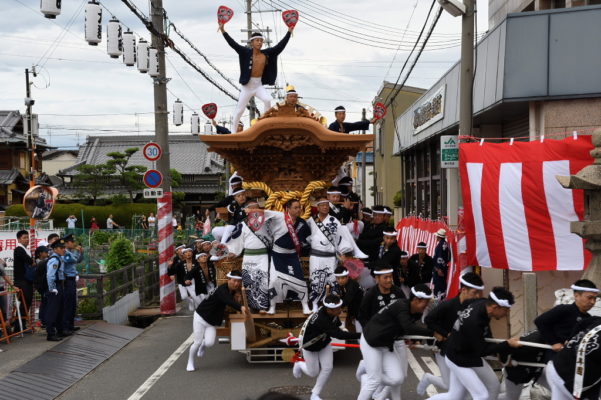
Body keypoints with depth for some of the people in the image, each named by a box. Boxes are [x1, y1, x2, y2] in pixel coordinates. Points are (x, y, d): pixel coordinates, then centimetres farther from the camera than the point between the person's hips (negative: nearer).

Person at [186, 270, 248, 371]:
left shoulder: (232, 291, -3)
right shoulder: (222, 290, -29)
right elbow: (228, 301, -50)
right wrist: (240, 307, -66)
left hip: (213, 322, 6)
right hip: (201, 317, -6)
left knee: (210, 343, -12)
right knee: (197, 342, -5)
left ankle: (203, 346, 25)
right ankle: (190, 362, 22)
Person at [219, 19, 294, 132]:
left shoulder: (267, 54, 1)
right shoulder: (246, 52, -7)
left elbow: (280, 46, 0)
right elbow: (233, 44, -15)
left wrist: (289, 32, -3)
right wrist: (223, 31, -24)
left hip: (259, 85, 2)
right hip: (247, 85, -2)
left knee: (268, 100, -26)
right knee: (240, 109, 5)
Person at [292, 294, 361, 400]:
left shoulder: (332, 314, -21)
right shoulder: (320, 320, -44)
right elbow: (339, 334, -47)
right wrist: (360, 335, -49)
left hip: (324, 343, 6)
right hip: (310, 346, -6)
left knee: (327, 368, -3)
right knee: (314, 373, 7)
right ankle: (299, 365, 41)